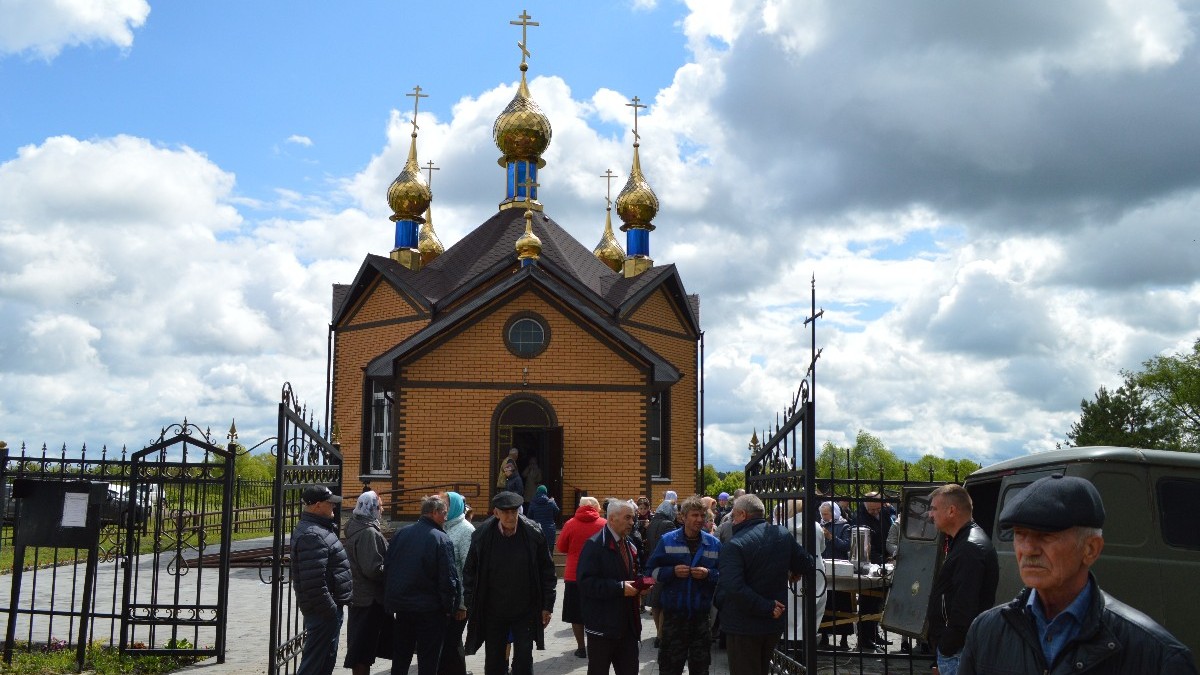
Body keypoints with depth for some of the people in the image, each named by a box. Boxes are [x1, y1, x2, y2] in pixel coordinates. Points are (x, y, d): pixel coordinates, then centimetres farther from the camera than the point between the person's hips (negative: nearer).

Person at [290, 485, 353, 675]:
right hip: (323, 609, -11)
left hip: (329, 606, 11)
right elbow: (314, 581, -27)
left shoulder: (320, 528, 13)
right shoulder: (312, 535, -22)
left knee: (328, 659, 18)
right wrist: (329, 608, -22)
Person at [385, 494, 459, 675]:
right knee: (428, 660, 4)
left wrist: (392, 602, 13)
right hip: (430, 609, -5)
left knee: (400, 655, 17)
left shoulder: (400, 534, 1)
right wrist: (448, 608, -3)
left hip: (401, 605, 5)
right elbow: (448, 579, -15)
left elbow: (388, 568, 6)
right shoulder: (441, 540, -15)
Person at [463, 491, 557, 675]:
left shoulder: (533, 533, -9)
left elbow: (547, 572, -2)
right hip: (493, 612, 1)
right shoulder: (482, 535, -8)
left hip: (525, 611, -1)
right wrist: (471, 608, -2)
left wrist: (547, 606, -2)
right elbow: (470, 572, 0)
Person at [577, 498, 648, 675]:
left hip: (628, 622, 7)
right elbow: (586, 582, -22)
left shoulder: (629, 544, 13)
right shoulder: (595, 545, -14)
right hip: (603, 623, -7)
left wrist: (641, 583, 3)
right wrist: (619, 588, -23)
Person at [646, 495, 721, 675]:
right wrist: (672, 571, -15)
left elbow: (724, 576, 5)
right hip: (673, 613, -2)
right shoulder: (667, 540, 1)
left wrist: (708, 574, -13)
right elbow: (652, 571, 1)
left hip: (701, 614, 2)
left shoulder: (714, 544, 6)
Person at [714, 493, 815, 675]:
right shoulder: (784, 535, -1)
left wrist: (767, 608, -23)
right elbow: (806, 564, 9)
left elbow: (735, 588, -31)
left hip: (743, 626, -6)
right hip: (775, 625, 6)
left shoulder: (734, 546, -20)